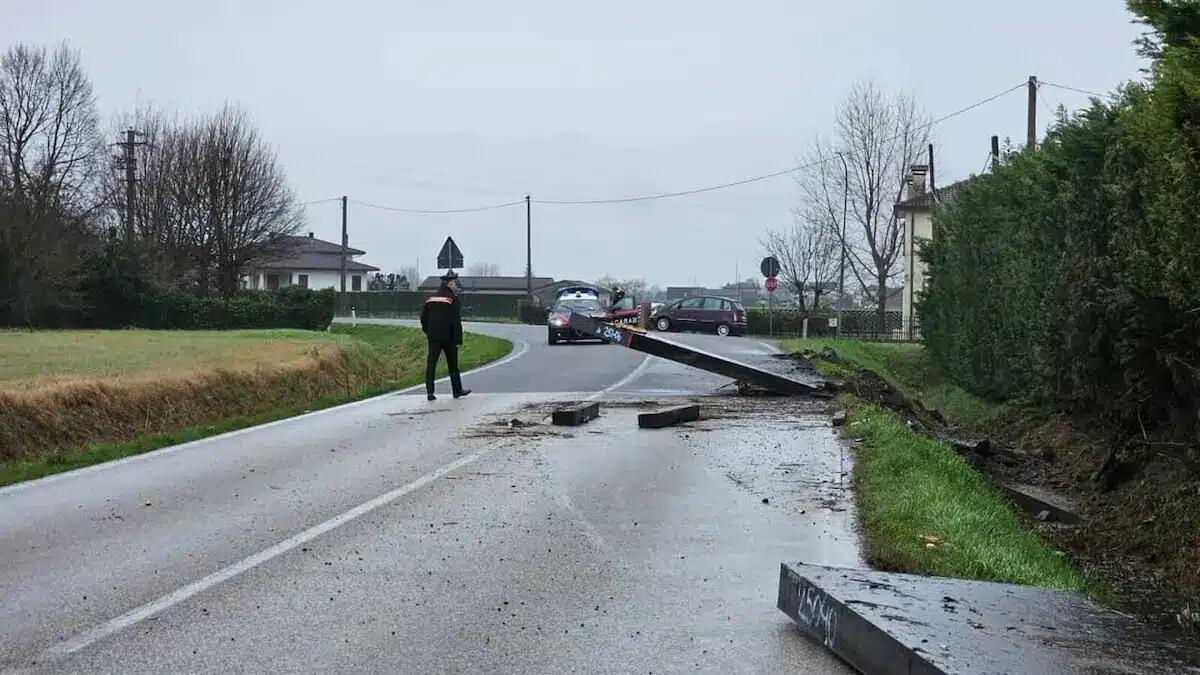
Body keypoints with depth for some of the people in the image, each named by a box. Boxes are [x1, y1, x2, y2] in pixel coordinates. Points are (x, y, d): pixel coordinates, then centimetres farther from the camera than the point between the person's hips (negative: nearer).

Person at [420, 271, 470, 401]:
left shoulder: (430, 298, 9)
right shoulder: (453, 299, -8)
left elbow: (423, 317, 10)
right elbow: (456, 322, -12)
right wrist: (458, 339, -9)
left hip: (433, 337, 4)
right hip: (448, 337, -4)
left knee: (431, 364, 2)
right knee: (453, 365, 9)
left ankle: (430, 392, -5)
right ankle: (457, 390, 18)